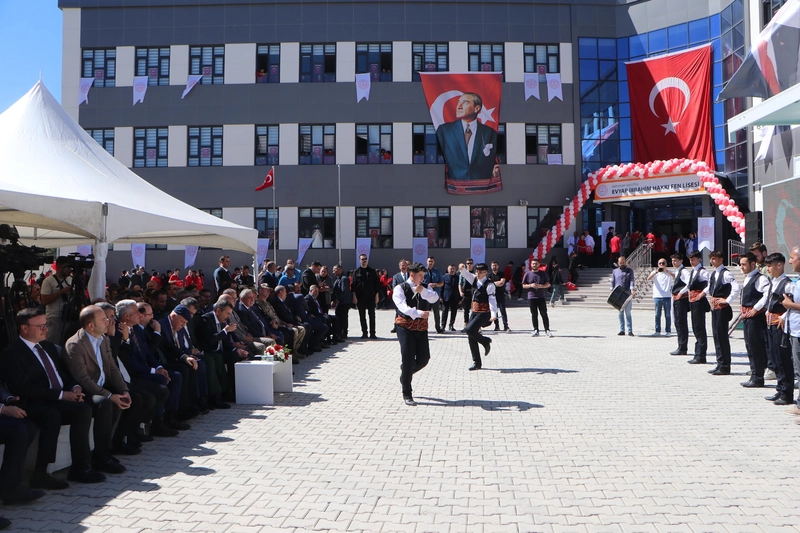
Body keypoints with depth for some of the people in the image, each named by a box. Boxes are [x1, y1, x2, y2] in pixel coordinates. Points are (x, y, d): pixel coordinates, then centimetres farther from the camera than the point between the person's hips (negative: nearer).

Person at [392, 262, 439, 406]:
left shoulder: (425, 288, 10)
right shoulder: (400, 289, -6)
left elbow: (435, 298, -10)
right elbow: (403, 306, -23)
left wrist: (422, 290, -26)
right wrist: (419, 313, -38)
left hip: (421, 328, 5)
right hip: (406, 328, -5)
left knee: (424, 358, 4)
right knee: (408, 360, -6)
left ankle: (405, 374, 36)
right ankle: (407, 394, 8)